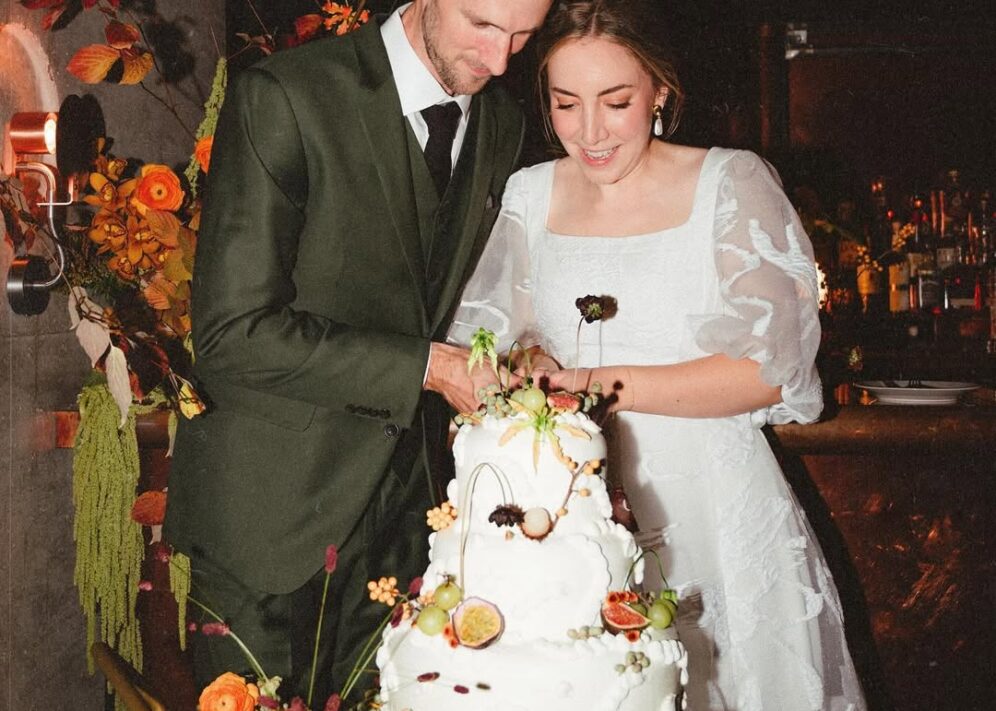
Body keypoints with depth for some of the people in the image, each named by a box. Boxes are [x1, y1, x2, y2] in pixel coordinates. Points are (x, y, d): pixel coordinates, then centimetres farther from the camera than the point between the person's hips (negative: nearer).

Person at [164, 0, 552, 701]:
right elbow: (234, 336, -21)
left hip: (405, 504, 5)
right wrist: (426, 368, -23)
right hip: (271, 510, -5)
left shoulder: (504, 124, 3)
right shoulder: (282, 97, -17)